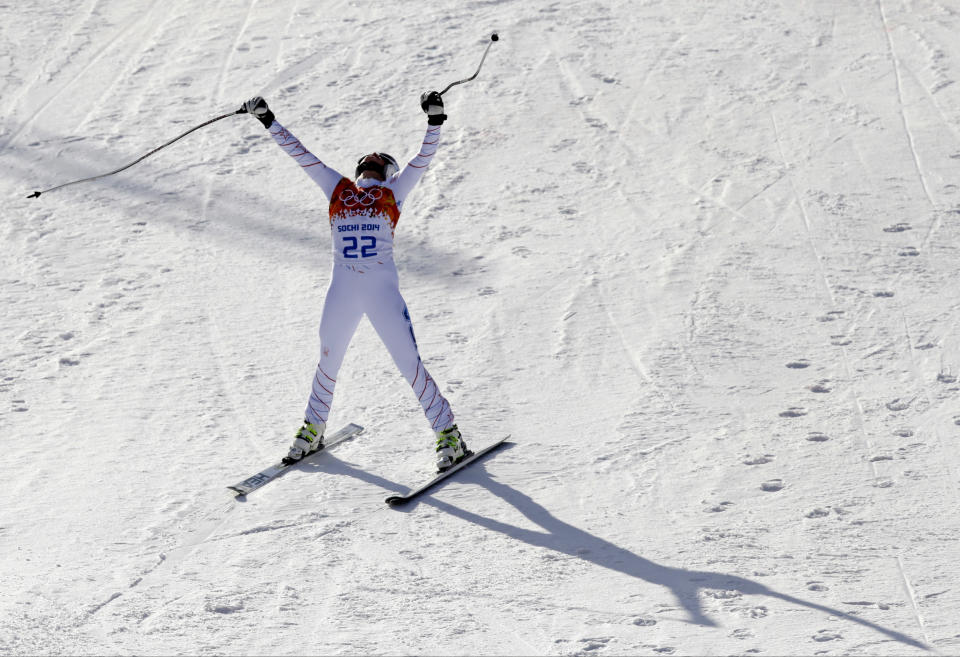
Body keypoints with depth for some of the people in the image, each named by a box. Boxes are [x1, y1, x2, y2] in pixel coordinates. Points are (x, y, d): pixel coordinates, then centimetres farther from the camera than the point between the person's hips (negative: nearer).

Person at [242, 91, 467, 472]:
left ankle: (448, 436, 1)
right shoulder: (337, 189, 15)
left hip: (383, 290, -3)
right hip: (342, 292, 3)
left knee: (410, 363, -5)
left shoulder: (393, 192, 10)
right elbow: (300, 154, 17)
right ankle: (312, 431, 34)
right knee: (328, 362, 15)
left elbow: (423, 159, 2)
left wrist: (434, 120, -10)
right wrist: (268, 122, 17)